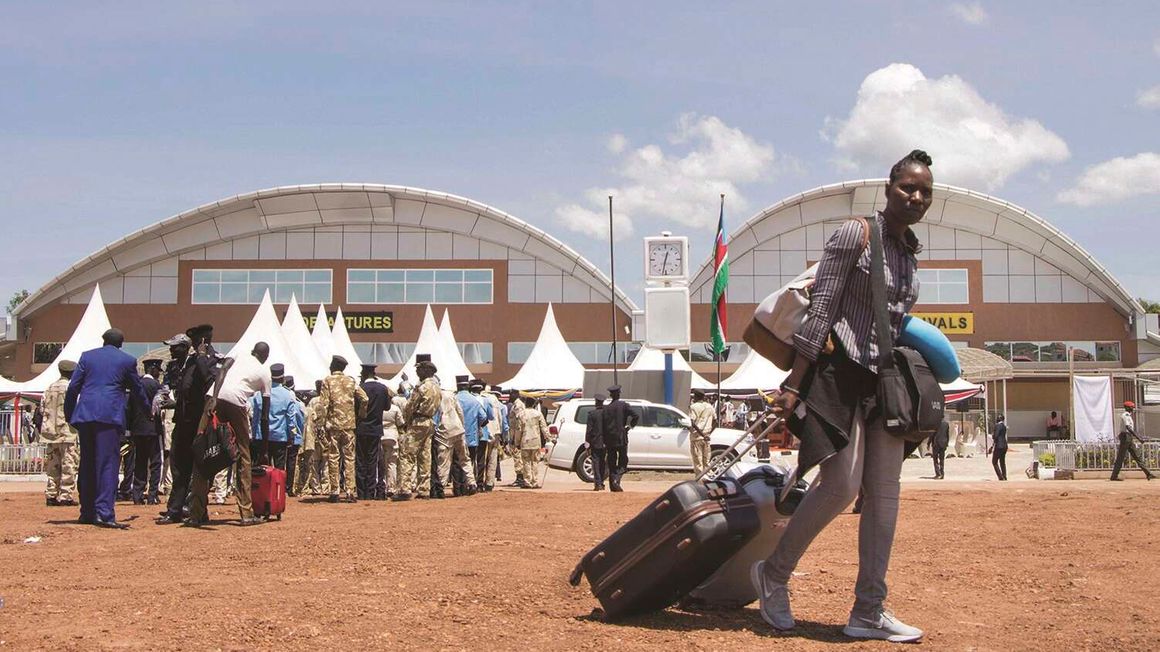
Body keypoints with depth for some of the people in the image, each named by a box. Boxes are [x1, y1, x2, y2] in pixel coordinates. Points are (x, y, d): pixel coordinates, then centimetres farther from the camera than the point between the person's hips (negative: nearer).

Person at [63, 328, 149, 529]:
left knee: (87, 464, 12)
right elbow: (137, 391, 17)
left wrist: (69, 416, 16)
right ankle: (105, 513, -17)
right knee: (107, 464, -6)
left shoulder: (87, 356, 12)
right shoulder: (127, 360, 7)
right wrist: (148, 409, 35)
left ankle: (87, 512, 18)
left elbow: (73, 387, 9)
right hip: (110, 415, -3)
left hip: (85, 414, 3)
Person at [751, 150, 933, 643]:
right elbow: (821, 309, -14)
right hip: (841, 372, -8)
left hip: (885, 381, 8)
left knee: (884, 493, 3)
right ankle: (773, 575, 6)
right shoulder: (855, 234, -8)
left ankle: (868, 612, 8)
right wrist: (795, 383, -19)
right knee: (842, 483, -14)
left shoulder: (909, 251, 15)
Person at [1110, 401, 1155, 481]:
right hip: (1125, 437, -10)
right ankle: (1114, 476, -2)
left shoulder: (1128, 416, 19)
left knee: (1137, 456, 7)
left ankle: (1148, 473, 6)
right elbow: (1128, 428, -25)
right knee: (1120, 457, -6)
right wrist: (1139, 438, -29)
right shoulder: (1125, 415, -13)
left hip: (1129, 439, 10)